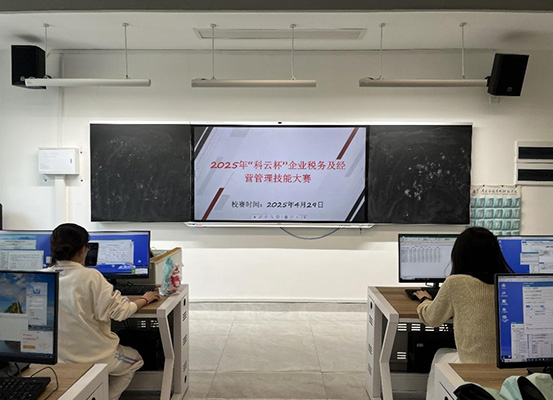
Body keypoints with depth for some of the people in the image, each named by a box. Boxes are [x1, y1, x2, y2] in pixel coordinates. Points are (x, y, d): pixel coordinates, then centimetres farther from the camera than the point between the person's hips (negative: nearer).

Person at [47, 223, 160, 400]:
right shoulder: (90, 276, -21)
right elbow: (119, 311, -19)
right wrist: (144, 300, -2)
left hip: (58, 357, 6)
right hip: (93, 356, -5)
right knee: (135, 360, 25)